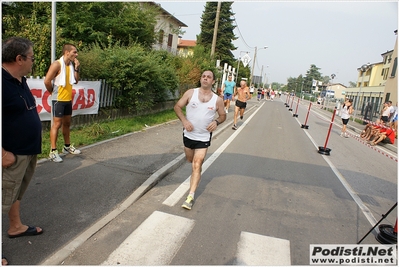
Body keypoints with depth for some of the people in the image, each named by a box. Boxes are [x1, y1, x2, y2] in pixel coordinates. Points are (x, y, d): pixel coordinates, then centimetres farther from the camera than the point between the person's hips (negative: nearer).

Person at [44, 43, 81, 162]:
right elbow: (47, 81, -18)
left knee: (67, 123, 15)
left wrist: (76, 68, 0)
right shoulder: (57, 64, -14)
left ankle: (67, 146, 27)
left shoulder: (71, 64, 9)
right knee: (57, 124, -6)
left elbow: (76, 81, 11)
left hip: (68, 99, 8)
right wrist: (53, 92, -4)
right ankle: (53, 151, 0)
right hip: (59, 99, -8)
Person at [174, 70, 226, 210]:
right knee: (190, 160, 21)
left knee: (197, 166, -8)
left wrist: (216, 121, -14)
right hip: (188, 135, 2)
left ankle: (191, 196, -1)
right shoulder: (191, 93, -5)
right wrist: (184, 120, -20)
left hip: (204, 138, -2)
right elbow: (177, 106, -3)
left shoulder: (217, 100, -4)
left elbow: (223, 115, 9)